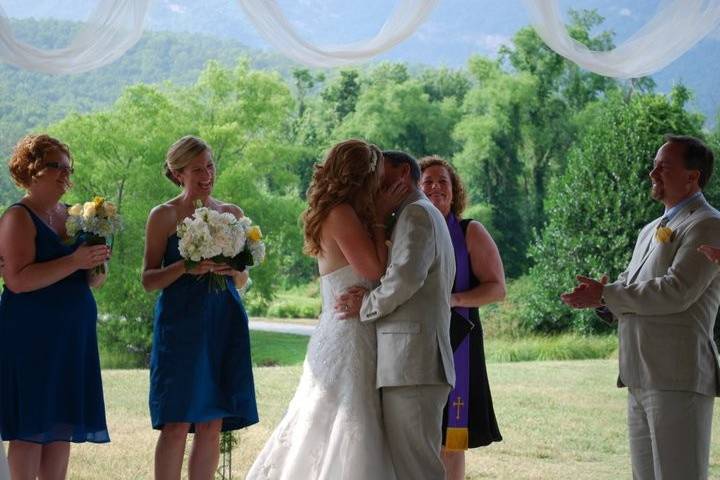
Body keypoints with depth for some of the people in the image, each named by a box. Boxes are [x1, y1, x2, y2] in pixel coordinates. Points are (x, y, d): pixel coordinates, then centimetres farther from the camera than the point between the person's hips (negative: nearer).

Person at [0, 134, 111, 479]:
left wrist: (96, 267, -1)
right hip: (31, 334, -7)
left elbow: (92, 281, 22)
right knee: (32, 425, -7)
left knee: (63, 424, 6)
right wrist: (74, 262, -22)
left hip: (73, 334, 7)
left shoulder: (73, 216, 16)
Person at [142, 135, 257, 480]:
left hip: (224, 324, 4)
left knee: (212, 424, 4)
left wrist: (233, 270, -5)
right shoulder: (164, 215, 1)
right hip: (181, 323, -4)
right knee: (176, 424, -8)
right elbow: (148, 280, -1)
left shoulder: (232, 213, 13)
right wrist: (185, 267, -17)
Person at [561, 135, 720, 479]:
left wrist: (605, 295, -12)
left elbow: (677, 292, -18)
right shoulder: (652, 230, 23)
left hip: (678, 377, -9)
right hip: (642, 378, 9)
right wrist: (601, 299, -2)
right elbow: (630, 288, 22)